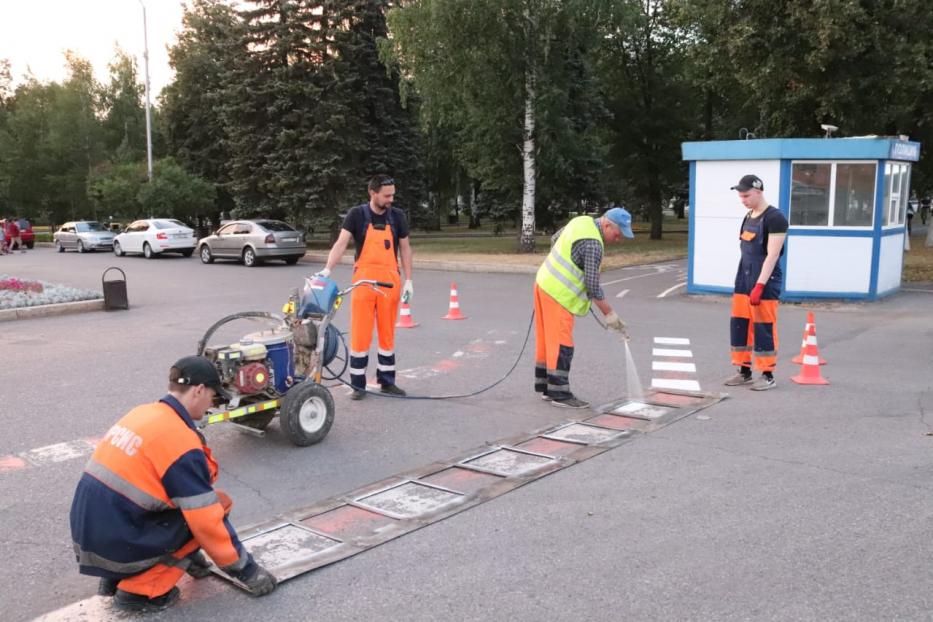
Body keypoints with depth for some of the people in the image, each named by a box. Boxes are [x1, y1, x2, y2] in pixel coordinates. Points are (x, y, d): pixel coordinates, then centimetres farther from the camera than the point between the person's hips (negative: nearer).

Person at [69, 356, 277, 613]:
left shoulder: (140, 414, 9)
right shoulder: (180, 439, -16)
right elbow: (207, 521, -14)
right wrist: (246, 570, -1)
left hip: (86, 538, 8)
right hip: (115, 547, -8)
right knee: (218, 504, -1)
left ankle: (115, 578, 17)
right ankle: (139, 589, 0)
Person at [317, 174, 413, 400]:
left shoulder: (397, 216, 6)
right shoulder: (357, 215, -3)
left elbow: (405, 248, 11)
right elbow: (341, 243, -11)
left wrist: (408, 280, 6)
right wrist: (327, 269, -25)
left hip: (390, 280, 2)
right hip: (364, 279, -2)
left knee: (388, 332, 8)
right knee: (360, 332, -1)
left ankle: (387, 381, 19)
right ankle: (358, 384, 9)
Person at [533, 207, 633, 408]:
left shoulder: (582, 221, 5)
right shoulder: (593, 244, -22)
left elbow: (555, 239, 21)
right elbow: (593, 285, -20)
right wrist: (609, 313, -12)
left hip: (545, 283, 10)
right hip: (558, 294, -10)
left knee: (546, 339, 14)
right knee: (562, 345, -4)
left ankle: (545, 386, 23)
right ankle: (560, 394, 1)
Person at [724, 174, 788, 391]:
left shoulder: (775, 218, -13)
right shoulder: (748, 217, 13)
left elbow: (772, 255, -18)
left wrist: (759, 286, -23)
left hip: (765, 280, -8)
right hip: (744, 277, 8)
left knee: (763, 328, -2)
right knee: (739, 325, 8)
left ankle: (768, 376, 8)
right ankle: (744, 372, 18)